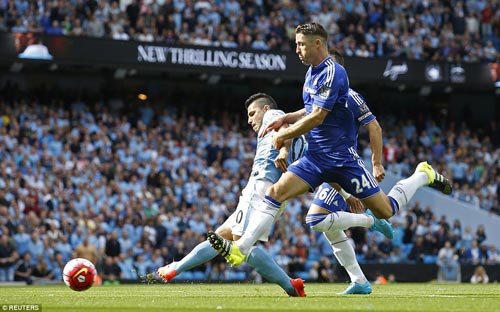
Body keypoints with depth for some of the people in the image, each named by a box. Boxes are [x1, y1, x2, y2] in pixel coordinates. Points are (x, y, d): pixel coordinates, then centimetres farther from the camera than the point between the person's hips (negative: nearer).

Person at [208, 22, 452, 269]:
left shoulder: (332, 73, -17)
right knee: (275, 193, -10)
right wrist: (285, 119, 9)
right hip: (315, 156, 8)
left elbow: (317, 118, -21)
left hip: (341, 156, -8)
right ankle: (239, 250, -16)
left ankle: (423, 176, 25)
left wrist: (284, 135, -10)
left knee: (386, 211, 0)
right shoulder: (313, 72, 12)